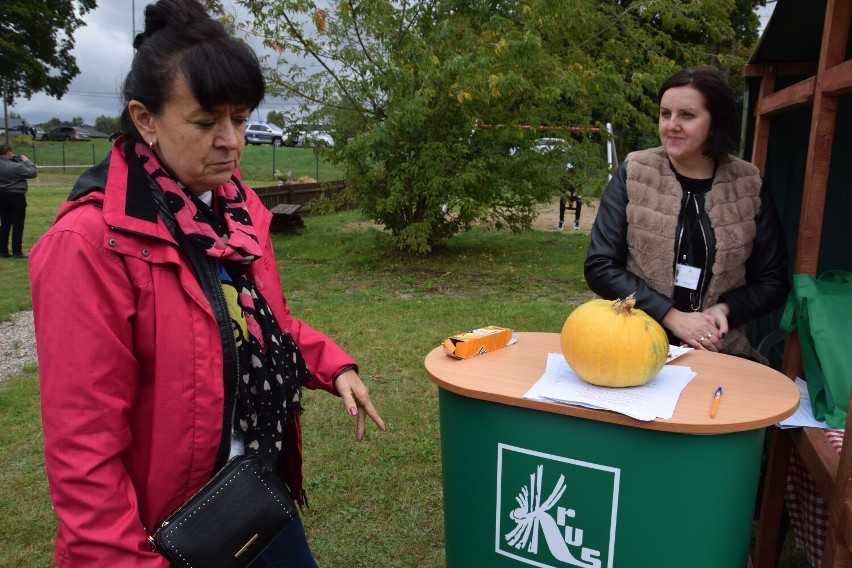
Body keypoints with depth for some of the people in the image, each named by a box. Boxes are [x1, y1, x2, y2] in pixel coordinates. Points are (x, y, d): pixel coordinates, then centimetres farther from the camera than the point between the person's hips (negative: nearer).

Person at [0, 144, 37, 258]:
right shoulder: (17, 166, -20)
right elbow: (33, 173, -9)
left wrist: (16, 159, 5)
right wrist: (28, 161, 5)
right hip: (16, 197, -6)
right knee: (17, 225, 1)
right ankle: (17, 251, 4)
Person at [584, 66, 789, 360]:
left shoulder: (749, 186, 3)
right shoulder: (633, 174, -2)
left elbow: (773, 281, 9)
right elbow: (600, 266, -5)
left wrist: (724, 309, -9)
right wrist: (671, 315, -13)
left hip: (720, 351, 2)